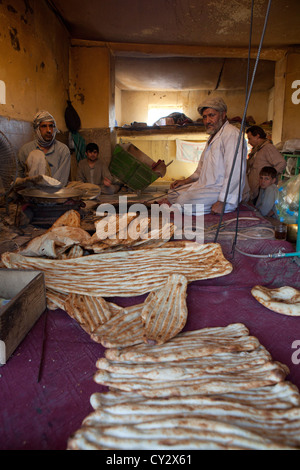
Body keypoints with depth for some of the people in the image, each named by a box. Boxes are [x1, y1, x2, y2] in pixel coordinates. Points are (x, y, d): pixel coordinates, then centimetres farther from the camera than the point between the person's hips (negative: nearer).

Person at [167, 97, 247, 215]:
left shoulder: (231, 134, -14)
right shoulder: (212, 137, 21)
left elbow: (234, 173, -23)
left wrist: (222, 202, -25)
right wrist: (185, 181, 18)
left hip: (222, 191, -10)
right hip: (206, 186, 10)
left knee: (183, 202, -27)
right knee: (173, 193, 4)